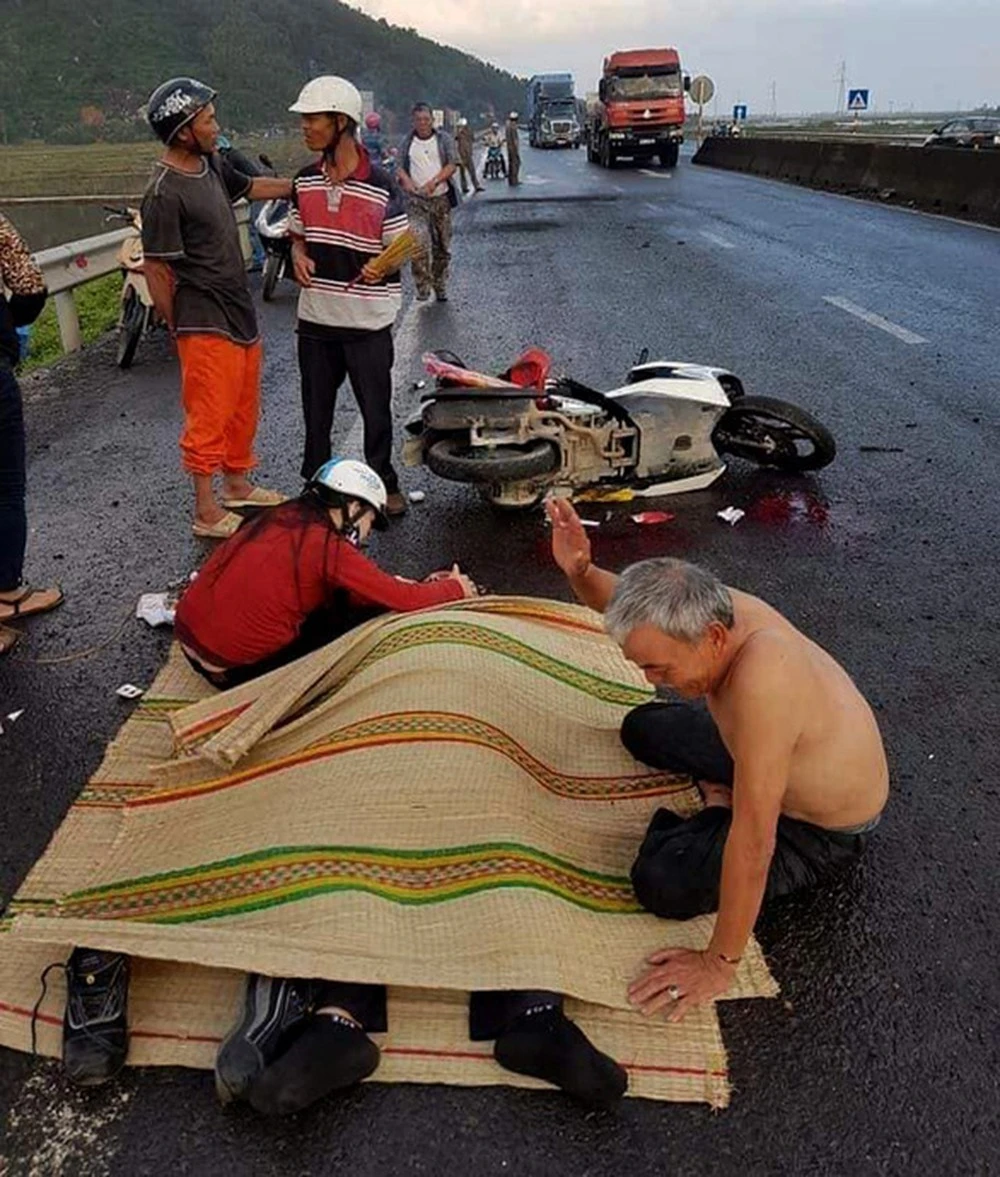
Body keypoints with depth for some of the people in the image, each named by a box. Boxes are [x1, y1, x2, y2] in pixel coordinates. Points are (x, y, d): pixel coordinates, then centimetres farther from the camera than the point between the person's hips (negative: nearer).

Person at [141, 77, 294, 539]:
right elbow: (156, 269, -16)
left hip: (240, 313, 9)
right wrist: (178, 327, -10)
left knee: (244, 407, 19)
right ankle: (207, 512, 9)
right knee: (209, 417, -2)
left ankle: (237, 485, 36)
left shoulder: (212, 164, 7)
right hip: (205, 325, -9)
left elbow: (253, 186, 27)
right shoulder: (165, 193, -19)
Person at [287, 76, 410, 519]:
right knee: (316, 408, 14)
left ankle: (384, 483, 26)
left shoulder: (380, 184, -10)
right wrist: (299, 258, -5)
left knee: (376, 408, 7)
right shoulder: (305, 182, 6)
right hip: (315, 316, 5)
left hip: (367, 319, -4)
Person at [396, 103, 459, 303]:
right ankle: (423, 288, -15)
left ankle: (440, 287, 22)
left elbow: (453, 164, -4)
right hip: (416, 199, -1)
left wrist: (434, 181, -20)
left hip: (441, 198, 1)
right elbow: (399, 166, 6)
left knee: (442, 245, 8)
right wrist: (406, 180, -17)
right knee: (420, 243, -19)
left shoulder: (444, 139, 5)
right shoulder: (407, 142, 8)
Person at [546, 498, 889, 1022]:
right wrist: (579, 571, -23)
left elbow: (754, 844, -41)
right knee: (643, 726, 15)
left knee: (661, 883, -21)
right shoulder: (714, 608, -21)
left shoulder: (761, 681, -46)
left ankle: (719, 810, 5)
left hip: (821, 834, -7)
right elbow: (621, 604, -1)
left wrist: (720, 963, -32)